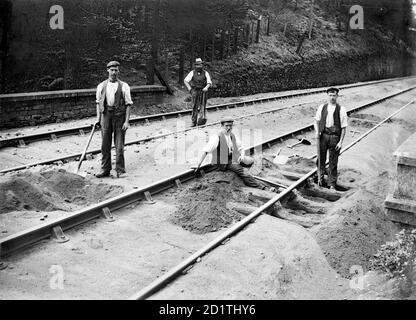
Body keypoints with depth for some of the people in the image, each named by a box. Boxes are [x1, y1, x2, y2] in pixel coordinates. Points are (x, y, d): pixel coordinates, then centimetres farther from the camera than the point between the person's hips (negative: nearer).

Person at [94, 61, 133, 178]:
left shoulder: (124, 86, -1)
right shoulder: (101, 86, 9)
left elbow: (128, 104, -3)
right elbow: (98, 102, 13)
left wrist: (127, 121, -9)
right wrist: (98, 118, 6)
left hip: (119, 115, -3)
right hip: (106, 115, 3)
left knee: (119, 145, 1)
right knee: (105, 144, 6)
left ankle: (120, 170, 12)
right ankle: (105, 170, 16)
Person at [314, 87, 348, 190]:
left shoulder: (341, 110, -5)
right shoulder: (322, 107, 3)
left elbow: (344, 127, -4)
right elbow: (317, 121, 12)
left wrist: (340, 142, -8)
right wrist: (317, 131, -6)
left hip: (335, 136, -2)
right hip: (323, 135, 2)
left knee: (333, 162, 5)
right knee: (321, 158, 10)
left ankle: (332, 184, 18)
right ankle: (320, 177, 32)